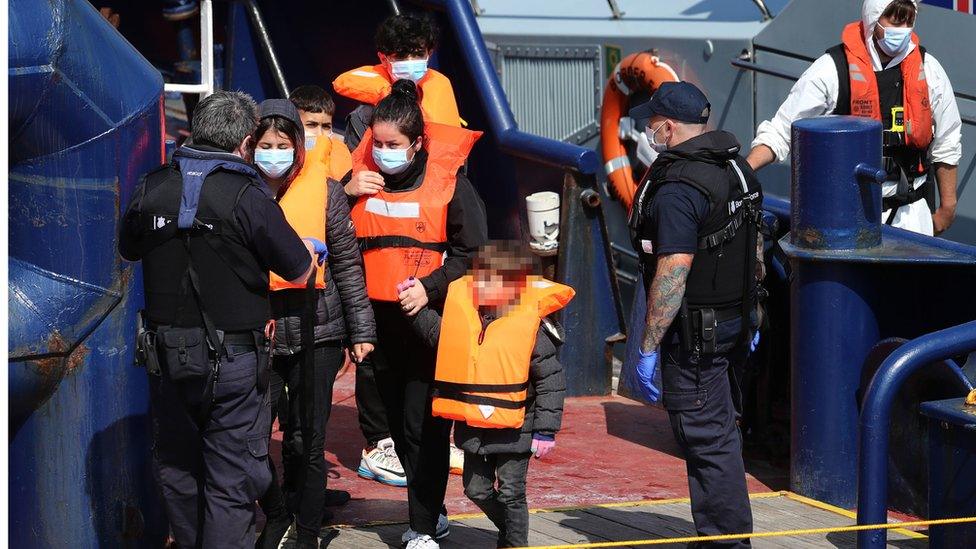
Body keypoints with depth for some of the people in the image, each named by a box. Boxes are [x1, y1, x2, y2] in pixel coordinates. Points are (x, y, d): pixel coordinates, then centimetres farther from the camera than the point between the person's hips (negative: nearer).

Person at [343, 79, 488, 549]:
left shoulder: (448, 180, -6)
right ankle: (431, 511, 26)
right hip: (379, 318, 5)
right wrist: (344, 194, -8)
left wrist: (430, 286, -15)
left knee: (424, 425, -7)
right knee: (399, 424, 12)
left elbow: (472, 250, -3)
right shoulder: (361, 177, 5)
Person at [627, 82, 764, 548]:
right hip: (735, 322, 10)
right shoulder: (737, 169, 10)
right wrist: (749, 317, 27)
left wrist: (648, 348, -20)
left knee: (706, 439, -4)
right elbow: (755, 248, 19)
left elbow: (673, 273, -24)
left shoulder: (678, 188, -20)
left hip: (694, 331, -10)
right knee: (722, 431, 18)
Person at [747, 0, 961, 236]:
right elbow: (780, 130, -7)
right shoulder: (832, 69, -9)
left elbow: (946, 145, 13)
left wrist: (947, 206, 16)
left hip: (911, 211, 3)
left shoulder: (928, 70, 2)